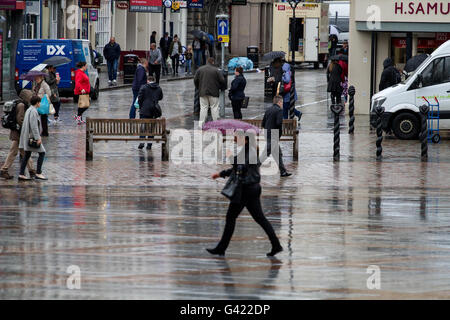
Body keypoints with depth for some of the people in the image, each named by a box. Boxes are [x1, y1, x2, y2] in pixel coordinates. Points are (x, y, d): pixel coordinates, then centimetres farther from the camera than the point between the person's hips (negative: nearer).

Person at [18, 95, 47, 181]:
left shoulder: (28, 110, 14)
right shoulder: (33, 111, -16)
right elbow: (34, 126, -22)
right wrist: (38, 138, -22)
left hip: (27, 137, 10)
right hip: (32, 136, -10)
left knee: (27, 155, 11)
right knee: (42, 153, -3)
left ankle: (21, 174, 9)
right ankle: (38, 173, -4)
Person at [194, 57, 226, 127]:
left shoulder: (200, 69, 6)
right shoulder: (216, 70, -4)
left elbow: (195, 80, 9)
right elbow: (222, 81, -5)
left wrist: (198, 88, 21)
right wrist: (219, 87, 14)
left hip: (202, 92, 3)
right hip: (213, 92, -3)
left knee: (203, 108, 5)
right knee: (214, 108, 1)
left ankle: (201, 124, 1)